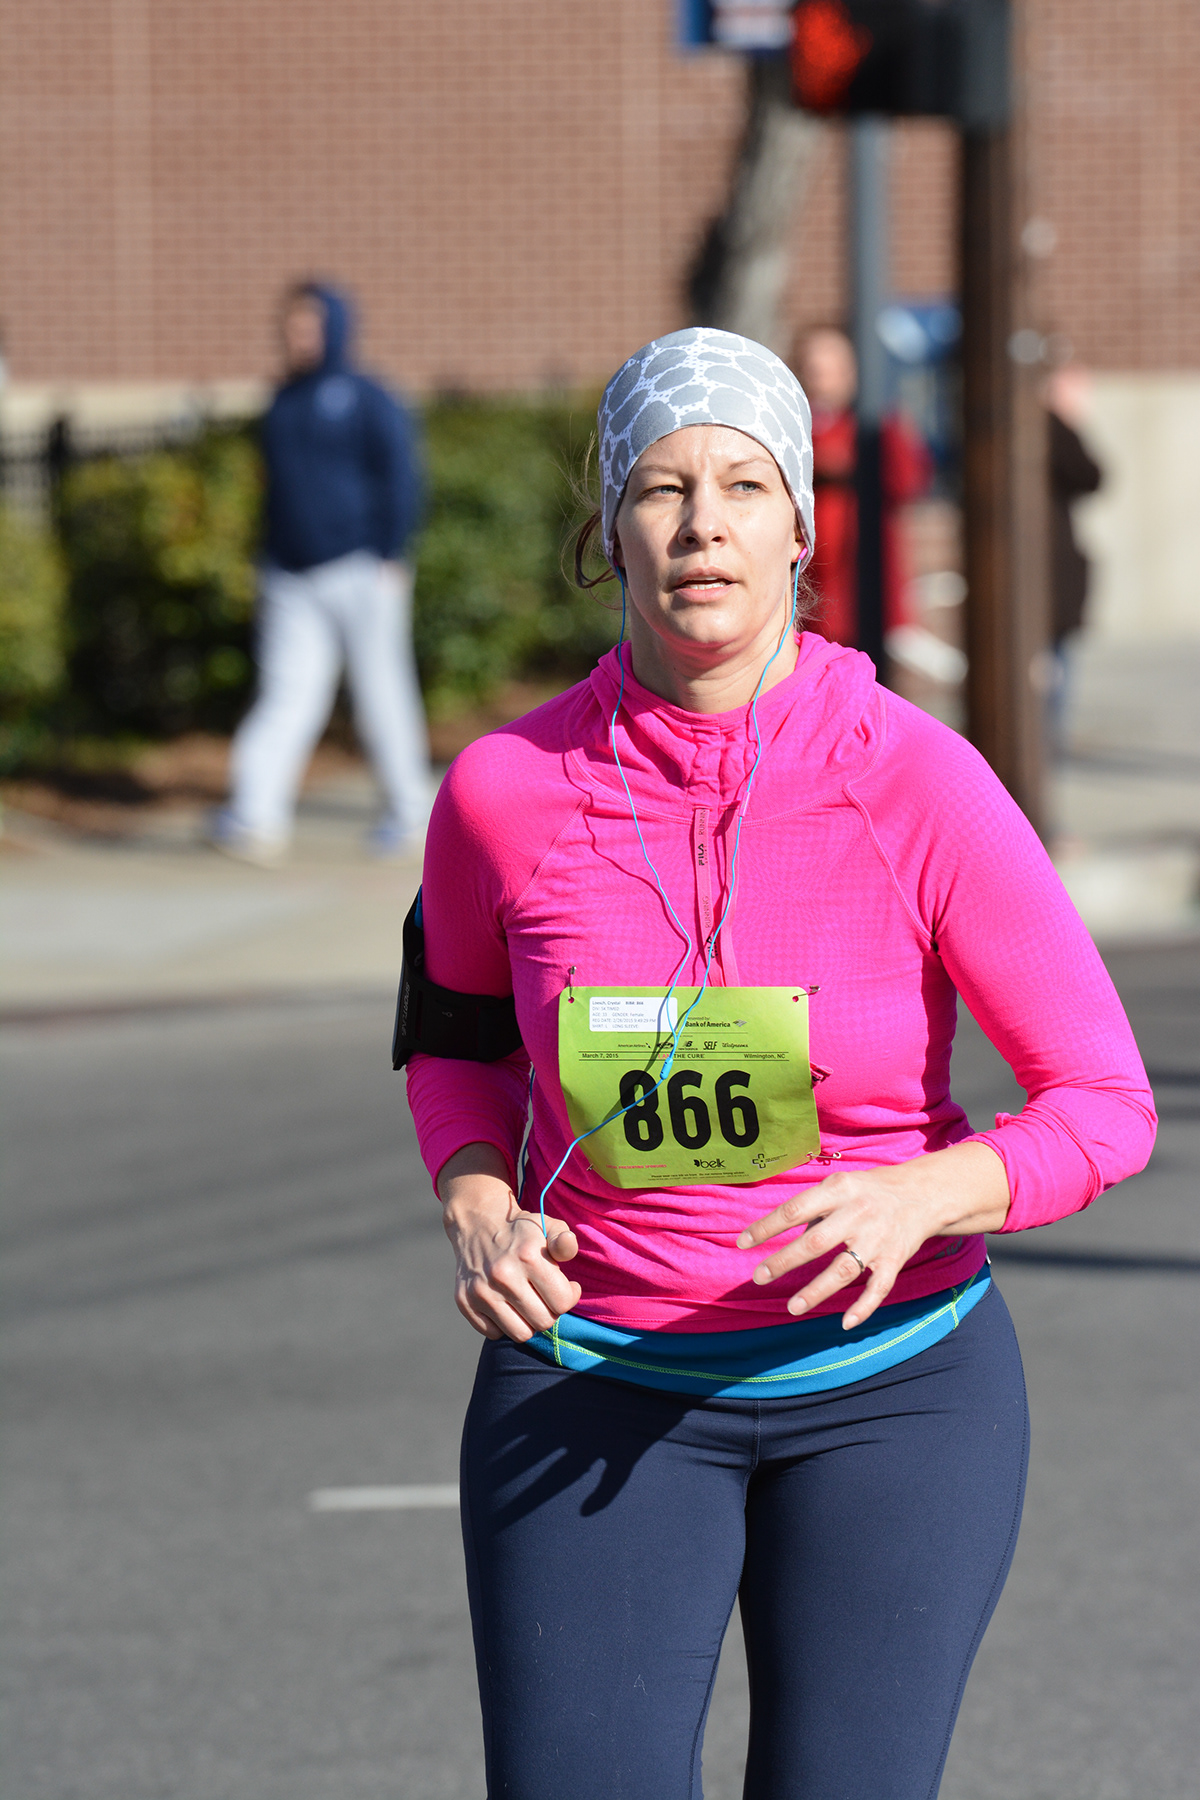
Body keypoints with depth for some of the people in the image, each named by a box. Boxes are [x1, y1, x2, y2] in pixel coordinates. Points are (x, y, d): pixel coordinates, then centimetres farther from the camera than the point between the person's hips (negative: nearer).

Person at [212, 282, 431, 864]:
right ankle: (257, 813, -20)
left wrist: (390, 556, -14)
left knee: (380, 695, 2)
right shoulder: (281, 405, 13)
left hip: (362, 574, -5)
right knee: (287, 695, -6)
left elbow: (400, 481, -7)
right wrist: (268, 567, 17)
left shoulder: (367, 400, -5)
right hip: (292, 585, 5)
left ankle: (408, 807, 19)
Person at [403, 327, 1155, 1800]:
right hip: (597, 1386, 1)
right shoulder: (505, 792, -8)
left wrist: (920, 1199, -28)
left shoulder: (921, 783, -14)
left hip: (889, 1388, -1)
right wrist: (474, 1200, -6)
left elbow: (1105, 1107, -10)